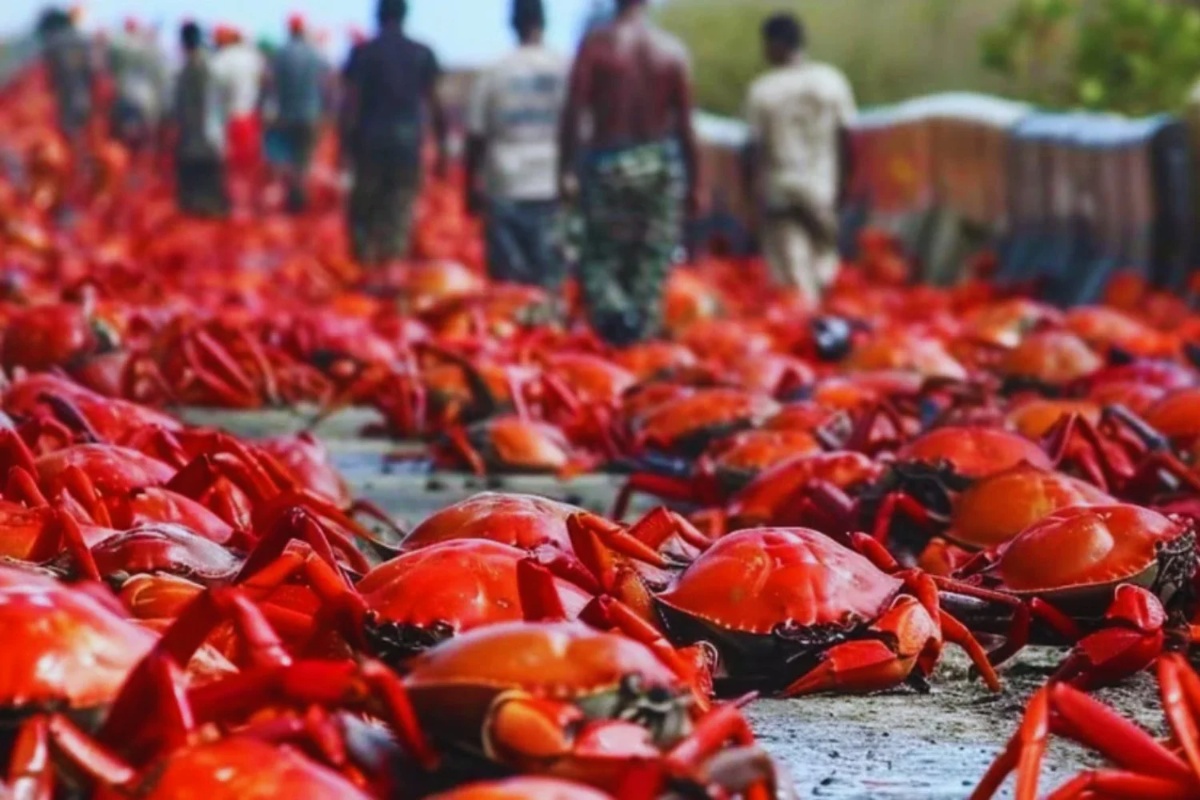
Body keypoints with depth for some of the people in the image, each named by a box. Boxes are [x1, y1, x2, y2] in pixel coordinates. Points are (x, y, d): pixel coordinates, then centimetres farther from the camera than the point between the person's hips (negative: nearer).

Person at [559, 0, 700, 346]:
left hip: (608, 164, -2)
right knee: (652, 263, 9)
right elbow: (685, 124, 0)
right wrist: (693, 183, 7)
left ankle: (614, 311, -20)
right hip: (660, 163, 2)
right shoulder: (673, 50, 0)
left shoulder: (596, 44, -5)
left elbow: (573, 112, -11)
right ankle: (642, 333, 9)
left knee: (599, 256, 6)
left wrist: (565, 169, -6)